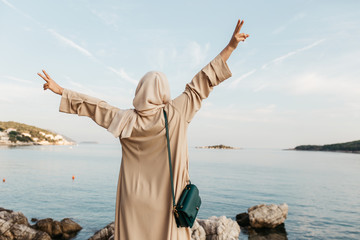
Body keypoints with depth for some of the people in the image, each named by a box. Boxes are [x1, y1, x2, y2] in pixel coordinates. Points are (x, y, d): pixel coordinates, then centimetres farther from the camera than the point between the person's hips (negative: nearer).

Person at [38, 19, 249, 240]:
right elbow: (202, 82, -3)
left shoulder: (125, 120, -3)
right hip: (166, 201, -2)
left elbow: (93, 106, 7)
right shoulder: (176, 113, -7)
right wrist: (231, 46, 4)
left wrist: (60, 90, 21)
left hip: (134, 200, 2)